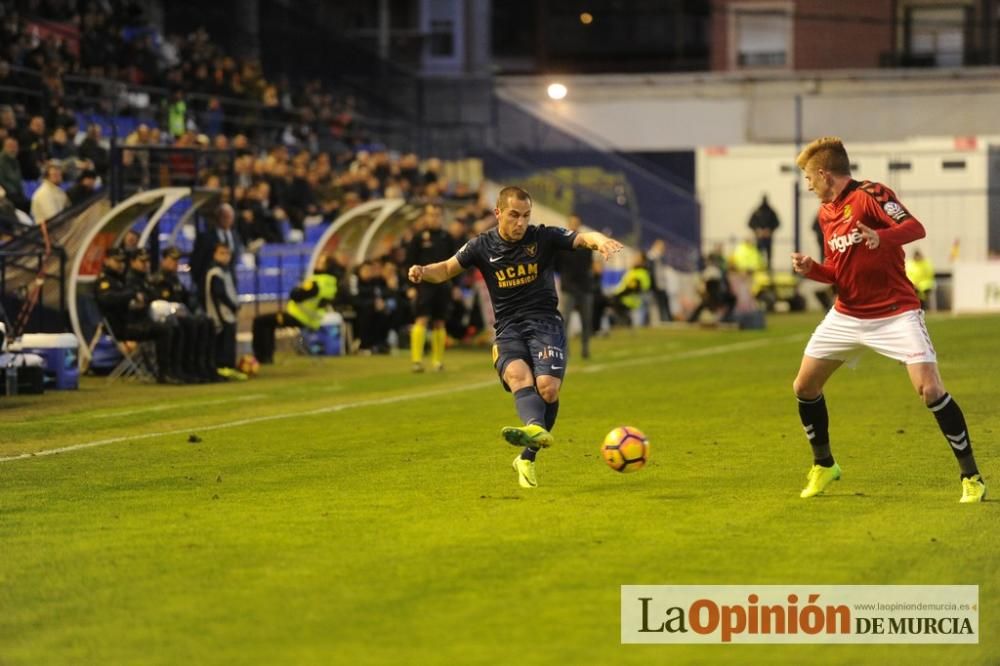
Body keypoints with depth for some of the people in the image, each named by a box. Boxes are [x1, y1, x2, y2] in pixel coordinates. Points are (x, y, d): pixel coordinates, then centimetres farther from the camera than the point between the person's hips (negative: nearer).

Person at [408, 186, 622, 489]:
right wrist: (423, 272, -7)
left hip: (545, 324, -1)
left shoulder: (543, 237, -1)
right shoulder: (482, 247, 5)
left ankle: (527, 458, -4)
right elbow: (447, 269, 15)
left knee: (548, 387, -21)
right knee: (518, 375, -31)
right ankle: (536, 429, -60)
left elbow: (582, 238, -12)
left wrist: (600, 241, -36)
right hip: (508, 329, 1)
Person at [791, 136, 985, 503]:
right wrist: (811, 269, -5)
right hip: (847, 316, 8)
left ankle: (971, 477, -8)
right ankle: (823, 465, 29)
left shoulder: (870, 195, -14)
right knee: (804, 386, 7)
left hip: (894, 314, -8)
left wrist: (881, 237, -46)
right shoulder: (826, 213, 9)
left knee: (930, 389, -18)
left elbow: (915, 228, -27)